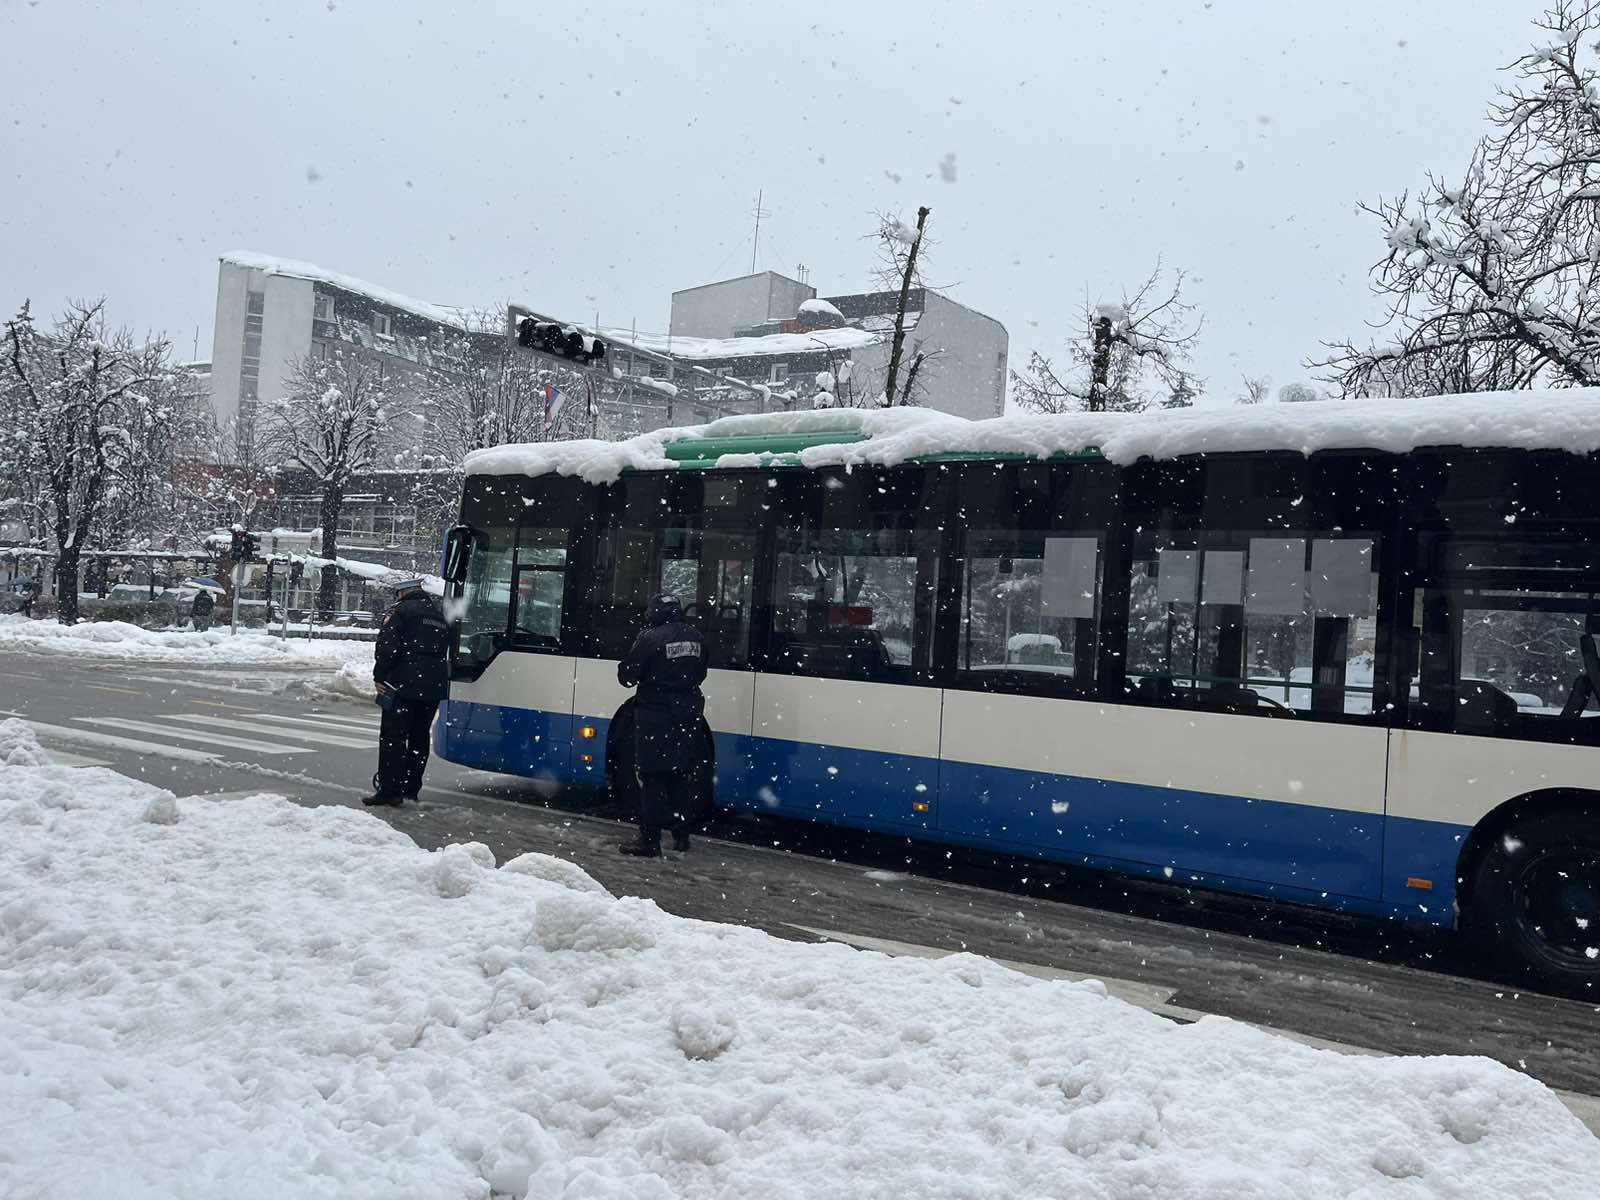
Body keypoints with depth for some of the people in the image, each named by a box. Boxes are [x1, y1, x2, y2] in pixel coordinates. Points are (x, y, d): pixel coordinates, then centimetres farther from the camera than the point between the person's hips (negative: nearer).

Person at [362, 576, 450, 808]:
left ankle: (390, 790, -7)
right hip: (435, 686, 7)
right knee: (419, 737, 15)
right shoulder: (440, 613, 18)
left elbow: (386, 646, -13)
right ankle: (411, 788, 21)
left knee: (392, 737, -3)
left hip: (404, 684, -7)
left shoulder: (401, 610, -4)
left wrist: (379, 676, -7)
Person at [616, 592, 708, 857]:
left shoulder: (650, 638, -14)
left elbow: (627, 676, -11)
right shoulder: (695, 637, 5)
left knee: (652, 778, -1)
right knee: (683, 777, 14)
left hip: (656, 716, -6)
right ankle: (681, 835, 21)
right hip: (688, 714, 6)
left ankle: (650, 840, 1)